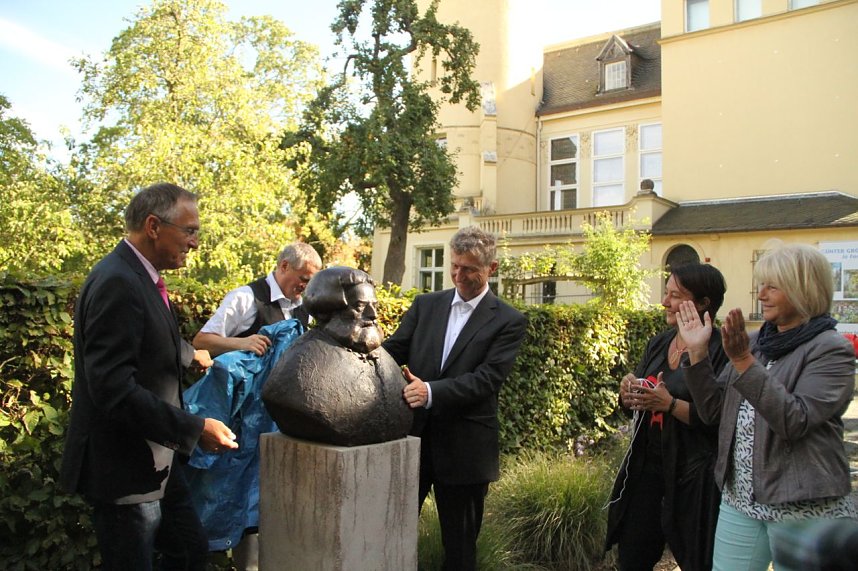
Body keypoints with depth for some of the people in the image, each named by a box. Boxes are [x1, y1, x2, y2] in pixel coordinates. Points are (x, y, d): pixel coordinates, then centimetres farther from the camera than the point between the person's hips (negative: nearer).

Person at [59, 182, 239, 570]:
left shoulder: (140, 277, 7)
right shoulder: (117, 283, -23)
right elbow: (114, 389, -29)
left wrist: (190, 355, 34)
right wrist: (196, 429, -26)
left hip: (154, 461, 10)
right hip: (123, 468, -10)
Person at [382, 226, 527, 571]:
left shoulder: (508, 321, -5)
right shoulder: (426, 305, 7)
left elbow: (486, 379, -15)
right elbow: (393, 349, 0)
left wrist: (431, 392, -29)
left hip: (463, 447, -3)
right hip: (412, 434, 3)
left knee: (460, 542, 13)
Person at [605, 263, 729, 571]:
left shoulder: (720, 351, -15)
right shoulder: (657, 344, 7)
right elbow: (632, 405, 12)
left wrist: (670, 404, -24)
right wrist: (629, 393, -9)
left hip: (694, 476, -6)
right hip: (646, 464, 7)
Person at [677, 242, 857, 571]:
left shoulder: (832, 350, -10)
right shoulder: (755, 342, 8)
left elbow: (795, 420, -24)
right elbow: (713, 412, 6)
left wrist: (743, 362, -29)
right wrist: (698, 352, -5)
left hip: (804, 508, -5)